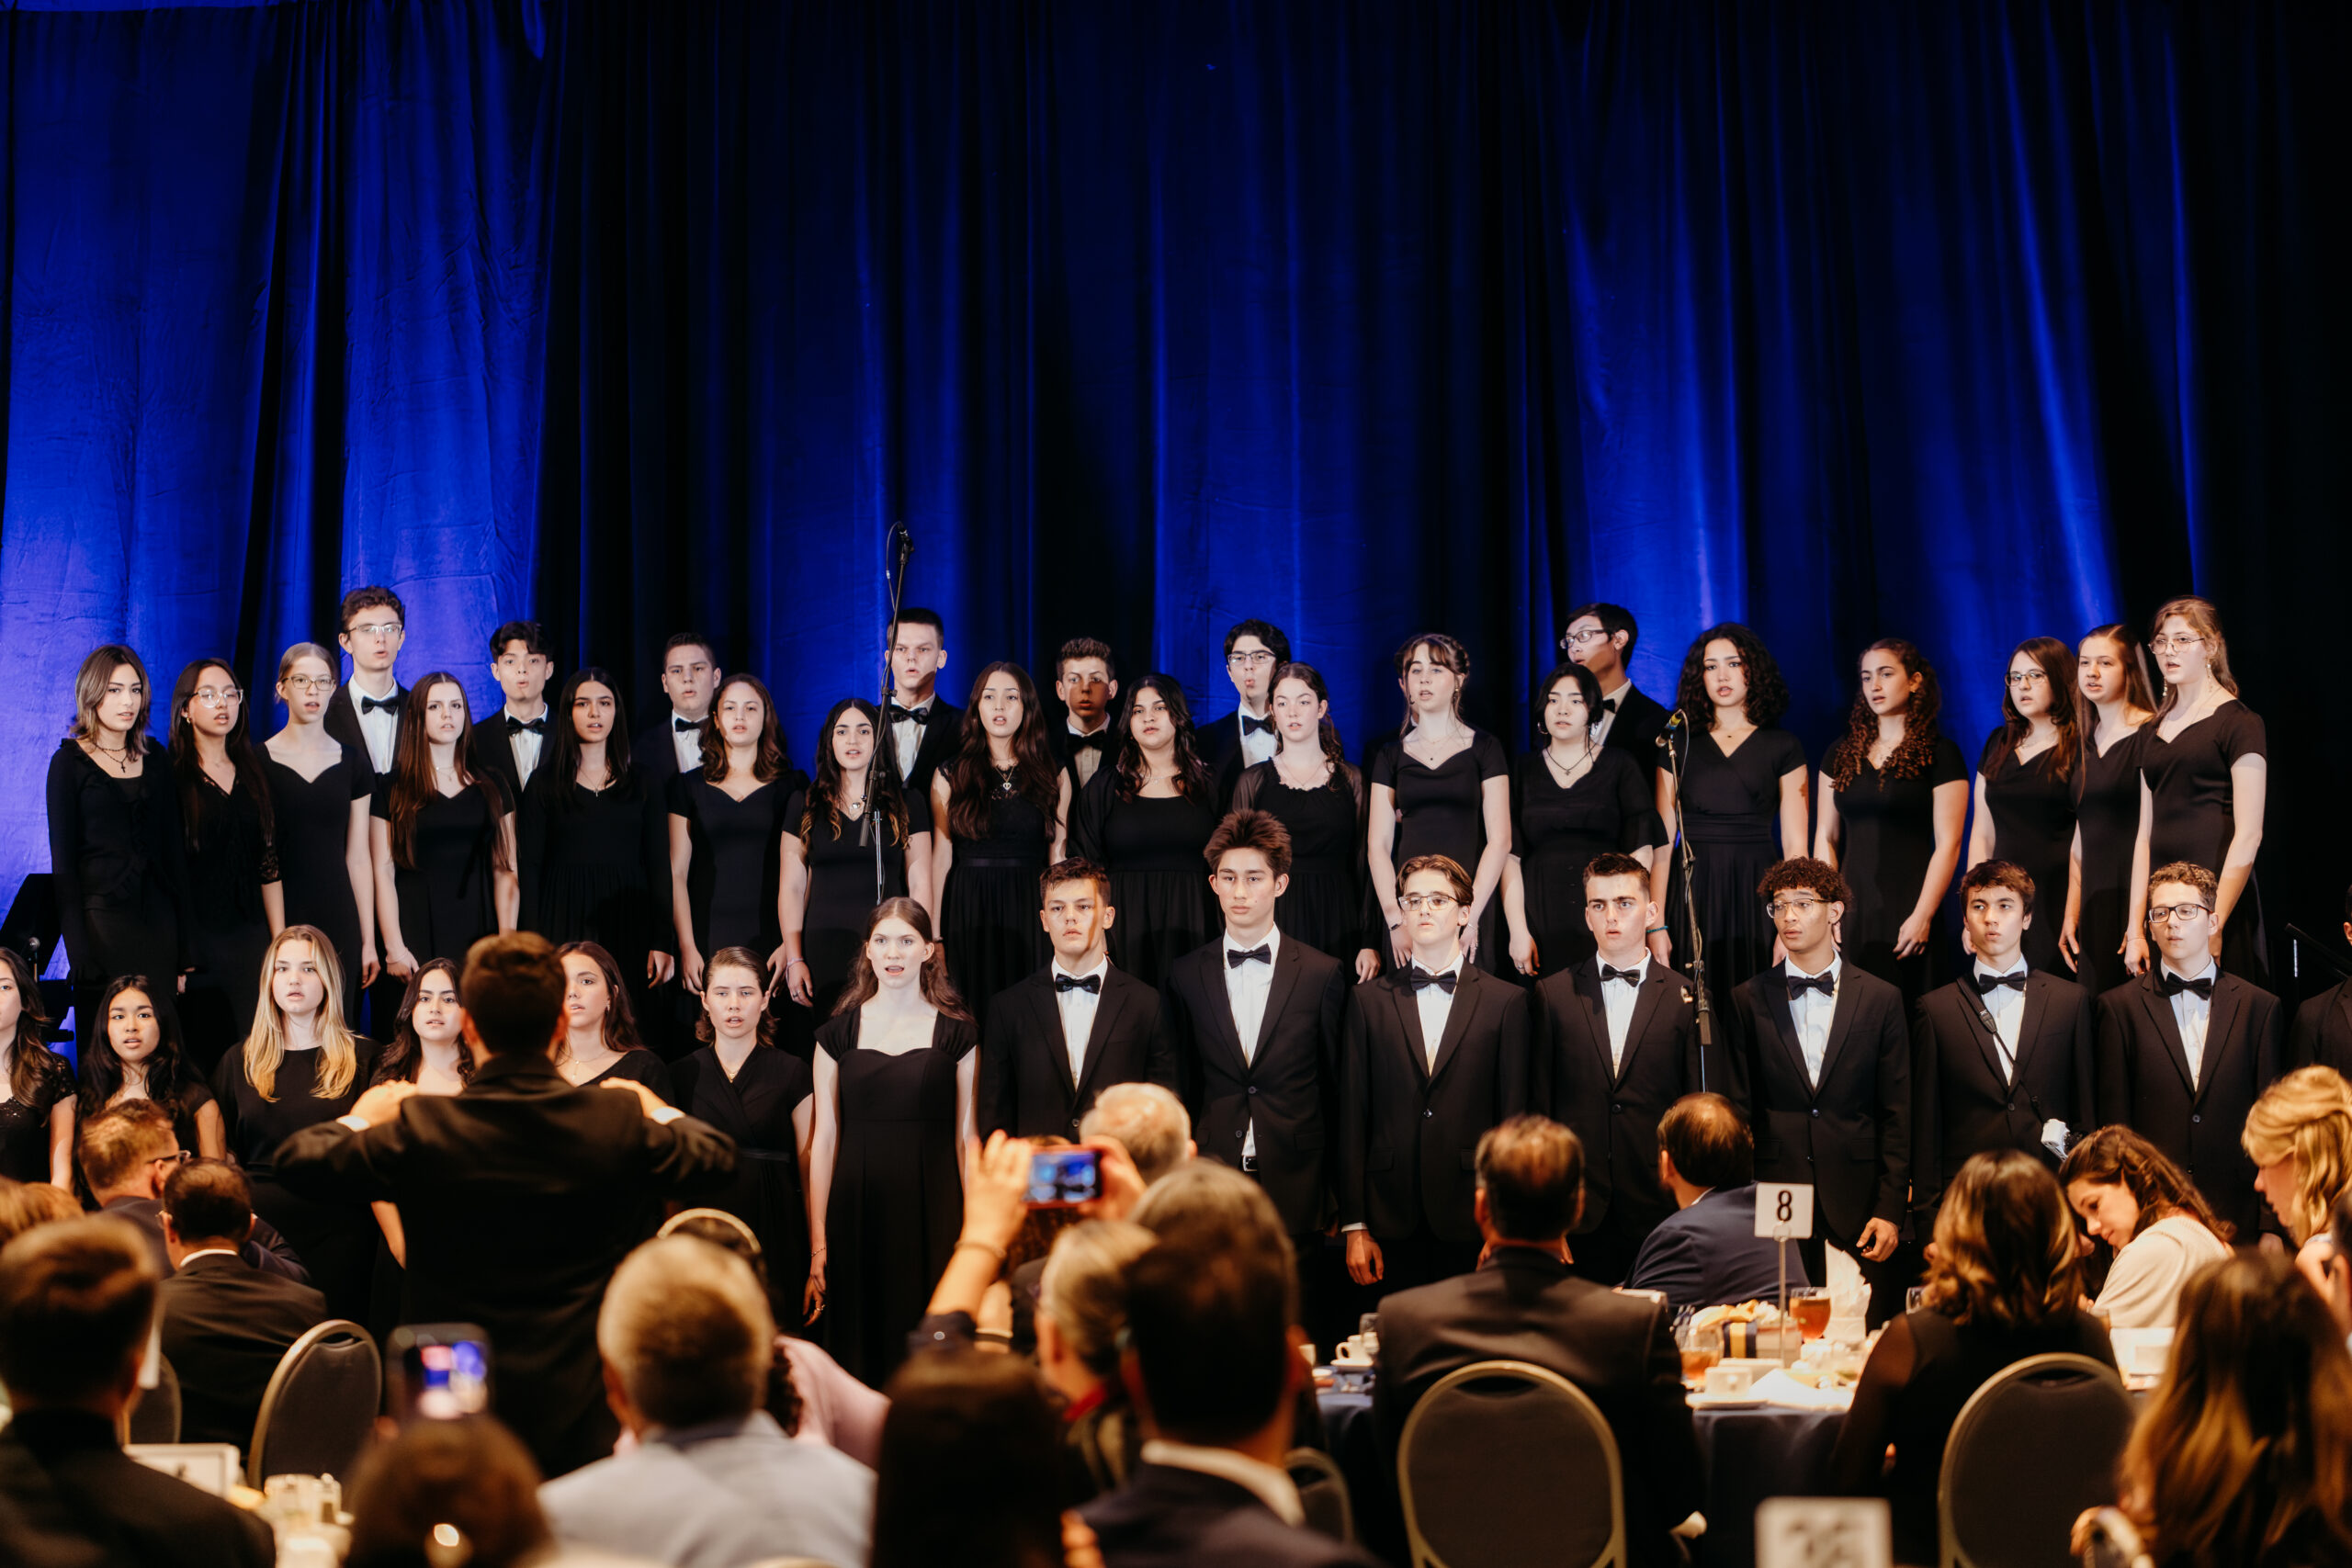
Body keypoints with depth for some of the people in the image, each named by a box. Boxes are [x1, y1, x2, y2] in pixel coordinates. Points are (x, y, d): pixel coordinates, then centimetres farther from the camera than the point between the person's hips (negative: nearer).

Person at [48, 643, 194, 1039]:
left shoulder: (155, 758, 11)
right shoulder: (70, 762, 0)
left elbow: (173, 848, 11)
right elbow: (63, 859, -3)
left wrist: (185, 950, 5)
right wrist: (79, 952, -11)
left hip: (159, 920, 4)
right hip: (102, 915, -3)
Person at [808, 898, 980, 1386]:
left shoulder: (956, 1033, 4)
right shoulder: (838, 1033, 6)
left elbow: (966, 1137, 4)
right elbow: (824, 1139, 4)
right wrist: (817, 1244, -1)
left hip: (933, 1211, -1)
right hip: (859, 1212, 1)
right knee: (860, 1350, 2)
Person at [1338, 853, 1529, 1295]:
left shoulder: (1505, 1002, 6)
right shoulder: (1369, 1000, 9)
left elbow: (1513, 1115, 5)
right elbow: (1353, 1117, 7)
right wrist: (1354, 1225, 1)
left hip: (1471, 1218, -1)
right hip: (1393, 1221, 1)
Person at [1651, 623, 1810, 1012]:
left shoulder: (1781, 746, 7)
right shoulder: (1679, 745, 10)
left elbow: (1795, 844, 2)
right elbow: (1662, 841, 5)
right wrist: (1655, 924, -4)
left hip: (1756, 893, -1)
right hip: (1692, 893, 1)